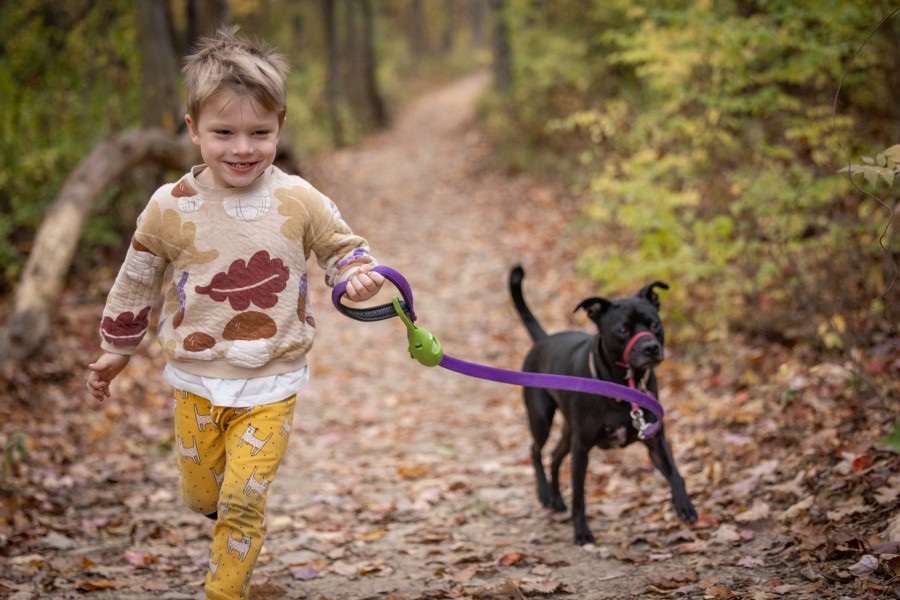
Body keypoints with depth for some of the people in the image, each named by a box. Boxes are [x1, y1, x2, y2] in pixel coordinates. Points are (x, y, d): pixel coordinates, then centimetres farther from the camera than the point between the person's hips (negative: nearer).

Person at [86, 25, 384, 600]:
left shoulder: (301, 201, -10)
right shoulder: (171, 208, -10)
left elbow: (343, 246, 6)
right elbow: (135, 283, 5)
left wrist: (357, 274, -18)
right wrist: (115, 351, 15)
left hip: (271, 386, -1)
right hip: (197, 383, 1)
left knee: (244, 500, -7)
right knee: (202, 496, 15)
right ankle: (230, 523, 51)